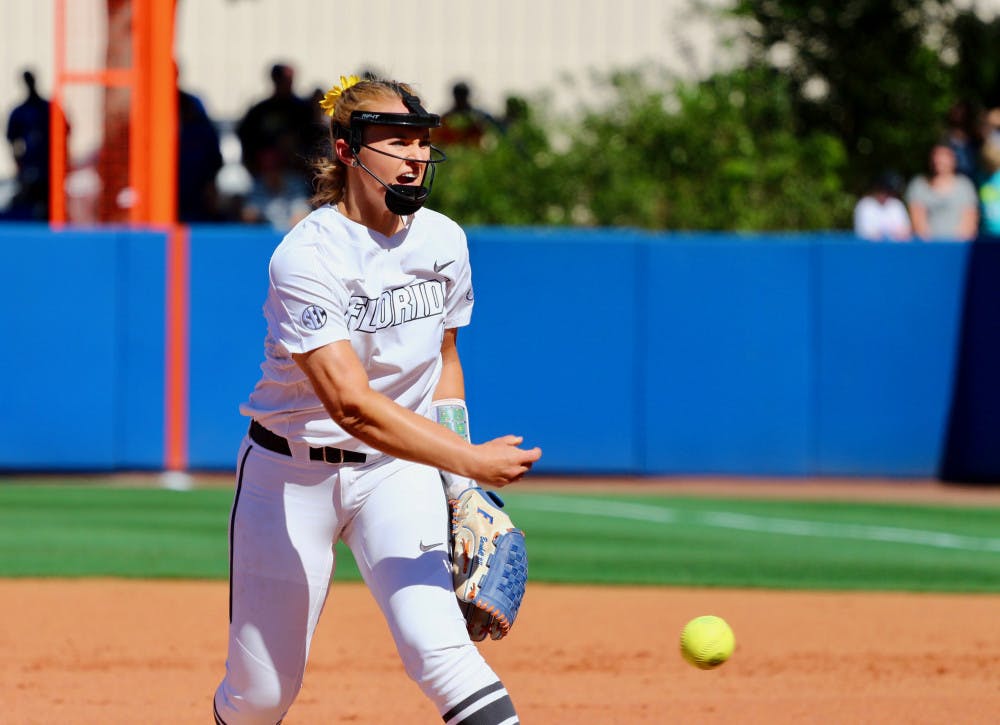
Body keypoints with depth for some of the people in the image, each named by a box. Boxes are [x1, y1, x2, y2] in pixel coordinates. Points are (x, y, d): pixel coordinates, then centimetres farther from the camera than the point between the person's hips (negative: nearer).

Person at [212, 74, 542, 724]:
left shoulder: (444, 242, -2)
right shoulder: (307, 256, -22)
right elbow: (351, 404, -31)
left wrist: (459, 487, 5)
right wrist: (468, 459, -38)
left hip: (400, 471, 3)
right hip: (294, 472, -3)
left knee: (435, 641, -21)